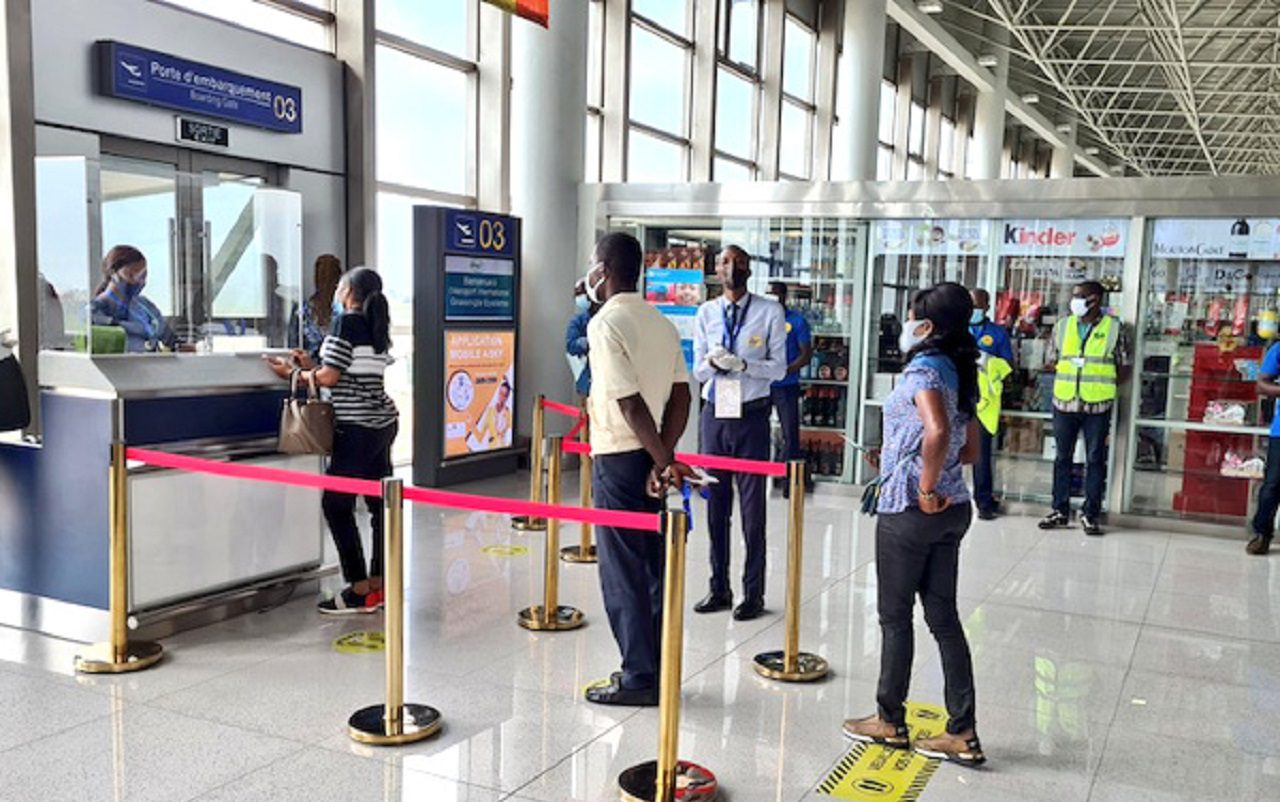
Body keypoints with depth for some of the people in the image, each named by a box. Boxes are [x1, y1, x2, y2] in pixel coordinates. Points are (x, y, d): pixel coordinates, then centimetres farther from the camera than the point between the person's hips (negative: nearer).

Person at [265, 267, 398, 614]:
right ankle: (378, 584, 14)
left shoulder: (346, 322, -10)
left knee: (336, 504, -3)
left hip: (358, 429, -9)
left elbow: (330, 378, -12)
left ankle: (359, 591, -1)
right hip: (383, 423, 9)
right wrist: (311, 366, 14)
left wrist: (293, 373, 3)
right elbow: (355, 375, 14)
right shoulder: (376, 326, 14)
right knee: (379, 503, 9)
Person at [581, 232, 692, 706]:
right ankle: (657, 668, 23)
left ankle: (639, 679, 10)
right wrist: (664, 458, -2)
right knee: (653, 565, 14)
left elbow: (630, 404, -20)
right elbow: (681, 396, 3)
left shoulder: (605, 324, -14)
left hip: (619, 459, -8)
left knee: (622, 571, 2)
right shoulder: (661, 323, 9)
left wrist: (663, 462, -15)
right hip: (653, 458, 8)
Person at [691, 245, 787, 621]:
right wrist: (712, 362, -17)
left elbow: (778, 367, -5)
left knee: (752, 508, 1)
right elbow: (698, 371, 6)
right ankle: (719, 589, 21)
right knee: (715, 505, 9)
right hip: (715, 414, 3)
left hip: (752, 416, -3)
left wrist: (742, 364, -21)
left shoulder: (770, 311, -2)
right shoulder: (706, 312, 7)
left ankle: (753, 594, 12)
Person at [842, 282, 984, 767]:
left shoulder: (922, 370, -15)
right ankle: (962, 733, 15)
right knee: (943, 616, 11)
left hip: (910, 510, -8)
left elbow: (937, 431, -34)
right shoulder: (958, 372, 11)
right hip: (953, 508, 8)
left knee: (895, 616, 7)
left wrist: (926, 490, -24)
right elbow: (970, 449, 18)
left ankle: (890, 721, 21)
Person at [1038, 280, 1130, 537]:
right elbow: (1050, 361, 12)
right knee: (1062, 457, 8)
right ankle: (1060, 510, 17)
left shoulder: (1114, 328, -1)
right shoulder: (1062, 326, 7)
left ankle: (1090, 514, 11)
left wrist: (1102, 384, -6)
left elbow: (1124, 369, 2)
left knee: (1095, 460, 3)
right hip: (1064, 402, 3)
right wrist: (1068, 372, 1)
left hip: (1098, 406, -3)